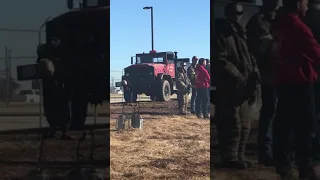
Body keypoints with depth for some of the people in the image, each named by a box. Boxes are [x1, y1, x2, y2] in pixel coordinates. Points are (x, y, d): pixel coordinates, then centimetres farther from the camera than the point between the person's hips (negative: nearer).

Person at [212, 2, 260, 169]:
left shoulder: (241, 34, 20)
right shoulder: (220, 34, -5)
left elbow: (249, 58, 22)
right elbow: (220, 61, -14)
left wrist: (254, 74, 6)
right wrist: (238, 78, -16)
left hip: (243, 88, 8)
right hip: (228, 88, -8)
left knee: (244, 124, 11)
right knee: (232, 124, -8)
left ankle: (239, 156, 21)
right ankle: (229, 158, 1)